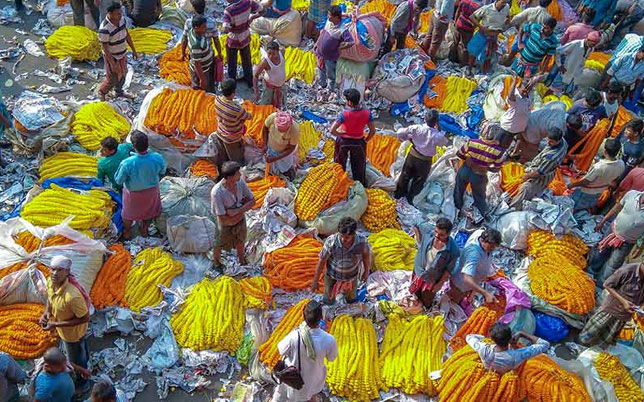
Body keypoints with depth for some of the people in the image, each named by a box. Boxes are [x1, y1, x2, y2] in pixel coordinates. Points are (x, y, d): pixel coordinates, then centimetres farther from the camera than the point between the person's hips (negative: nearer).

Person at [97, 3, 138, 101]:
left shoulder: (120, 19, -13)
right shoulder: (104, 29, -35)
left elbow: (127, 35, 1)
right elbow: (104, 48, -26)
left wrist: (134, 50, 6)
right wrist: (112, 64, -24)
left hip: (121, 54, 7)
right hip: (111, 57, -7)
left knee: (122, 75, 25)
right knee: (112, 80, 8)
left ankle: (118, 92, 51)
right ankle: (102, 92, 38)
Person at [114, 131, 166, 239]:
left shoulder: (127, 163, -38)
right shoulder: (158, 158, -31)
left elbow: (118, 181, -20)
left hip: (133, 193, -1)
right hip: (151, 190, 2)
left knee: (128, 213, 30)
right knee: (148, 210, 32)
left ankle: (127, 232, 55)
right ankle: (144, 230, 55)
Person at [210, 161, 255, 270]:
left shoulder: (240, 181, -24)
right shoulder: (217, 193, -38)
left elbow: (252, 201, -13)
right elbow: (223, 219, -32)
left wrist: (236, 211, -26)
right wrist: (241, 211, -23)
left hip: (241, 220, 4)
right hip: (226, 225, -4)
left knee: (240, 242, 30)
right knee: (220, 245, 24)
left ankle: (242, 259, 61)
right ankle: (216, 261, 56)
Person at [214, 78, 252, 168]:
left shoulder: (217, 99, -20)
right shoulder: (237, 109, -40)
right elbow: (249, 117, -18)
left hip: (219, 134, 6)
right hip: (232, 140, -6)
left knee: (221, 158, 30)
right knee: (236, 162, 22)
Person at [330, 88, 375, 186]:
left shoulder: (344, 114, -27)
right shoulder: (367, 113, -19)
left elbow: (332, 130, -29)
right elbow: (372, 131, -11)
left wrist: (340, 135, -9)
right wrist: (365, 140, 4)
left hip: (343, 141, -2)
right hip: (359, 142, 2)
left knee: (340, 167, 21)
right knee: (359, 167, 21)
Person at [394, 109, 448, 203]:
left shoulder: (416, 128, -25)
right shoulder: (438, 136, -29)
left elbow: (399, 133, -16)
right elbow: (444, 143, -5)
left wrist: (407, 138, 1)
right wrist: (439, 130, -6)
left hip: (413, 155, 2)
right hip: (425, 161, -2)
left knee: (405, 175, 26)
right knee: (418, 181, 23)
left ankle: (398, 193, 45)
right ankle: (410, 198, 41)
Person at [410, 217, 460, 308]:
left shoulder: (454, 250, -36)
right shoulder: (428, 229, -30)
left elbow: (449, 269, -19)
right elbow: (416, 227, -6)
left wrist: (440, 284, -10)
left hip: (432, 278, -3)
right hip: (419, 269, 3)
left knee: (427, 300, 24)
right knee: (414, 291, 31)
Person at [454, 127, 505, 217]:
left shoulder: (472, 142, -25)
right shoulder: (498, 151, -26)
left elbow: (459, 154, -9)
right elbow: (496, 169, -11)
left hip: (465, 171, 1)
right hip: (479, 176, -1)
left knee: (459, 191, 29)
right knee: (479, 197, 25)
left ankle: (457, 209, 52)